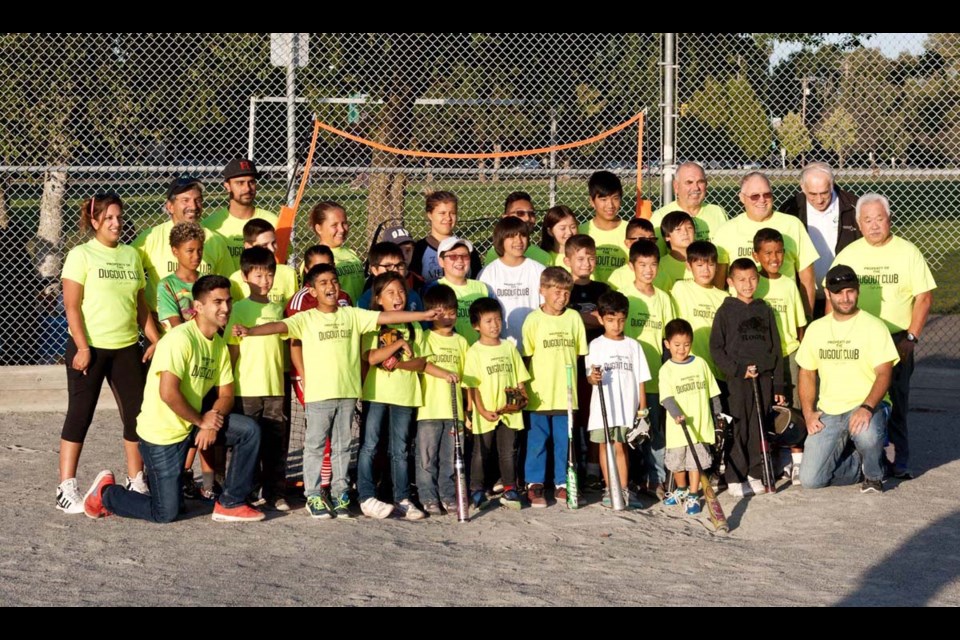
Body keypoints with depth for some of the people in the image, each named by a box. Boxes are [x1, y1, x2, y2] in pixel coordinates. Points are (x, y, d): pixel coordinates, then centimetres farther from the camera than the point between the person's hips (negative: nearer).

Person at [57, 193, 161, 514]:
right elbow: (72, 305, -10)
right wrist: (82, 347, -16)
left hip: (127, 347, 5)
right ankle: (66, 489, 0)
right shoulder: (81, 255, -5)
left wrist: (155, 340, 7)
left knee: (136, 413, 6)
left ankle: (136, 482, 18)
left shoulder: (132, 254, 11)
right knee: (80, 413, -3)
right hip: (89, 347, -5)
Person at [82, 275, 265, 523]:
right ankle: (105, 493, 19)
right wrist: (201, 420, -18)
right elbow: (168, 392, -30)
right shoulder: (180, 338, -22)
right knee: (166, 513, -4)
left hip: (193, 424, 8)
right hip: (162, 431, -8)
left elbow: (226, 394, 7)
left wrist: (211, 424, -13)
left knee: (249, 430, -8)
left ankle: (230, 504, 3)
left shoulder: (219, 344, 5)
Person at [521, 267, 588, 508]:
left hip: (566, 393, 3)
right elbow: (526, 355, -2)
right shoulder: (534, 319, -4)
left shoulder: (573, 318, 5)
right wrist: (526, 385, -4)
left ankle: (562, 484, 20)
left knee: (564, 442, 9)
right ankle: (534, 485, 14)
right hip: (540, 394, -3)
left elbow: (580, 352, 11)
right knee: (537, 441, 4)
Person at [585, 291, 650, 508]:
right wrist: (593, 378, -29)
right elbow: (590, 376, -5)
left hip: (627, 408, 1)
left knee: (620, 447, 2)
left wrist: (642, 408, 3)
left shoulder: (633, 345, 7)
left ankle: (623, 490, 6)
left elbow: (640, 378, 8)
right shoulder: (596, 345, 2)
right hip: (603, 408, 0)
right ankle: (609, 490, 13)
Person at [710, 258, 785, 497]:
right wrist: (738, 370, -13)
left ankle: (755, 474, 15)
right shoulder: (726, 311, 0)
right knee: (738, 428, -3)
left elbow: (776, 348, 13)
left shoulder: (765, 311, 11)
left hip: (764, 377, 4)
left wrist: (778, 385, 9)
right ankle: (735, 478, 2)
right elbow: (716, 348, -2)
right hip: (738, 379, -3)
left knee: (759, 428, 6)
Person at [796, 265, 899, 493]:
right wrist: (808, 413, 1)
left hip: (864, 407, -4)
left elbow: (884, 374, -12)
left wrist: (867, 408, -29)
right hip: (828, 413, 4)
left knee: (865, 432, -41)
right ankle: (860, 465, 18)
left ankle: (874, 474, -5)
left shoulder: (873, 326, -5)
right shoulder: (815, 329, 9)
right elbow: (807, 373, 16)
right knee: (810, 480, -12)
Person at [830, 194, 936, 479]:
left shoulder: (908, 252, 0)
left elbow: (924, 297, -1)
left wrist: (911, 338, -8)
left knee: (895, 403, 1)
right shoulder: (848, 254, 6)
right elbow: (832, 298, 8)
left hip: (897, 340, -2)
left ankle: (899, 460, 8)